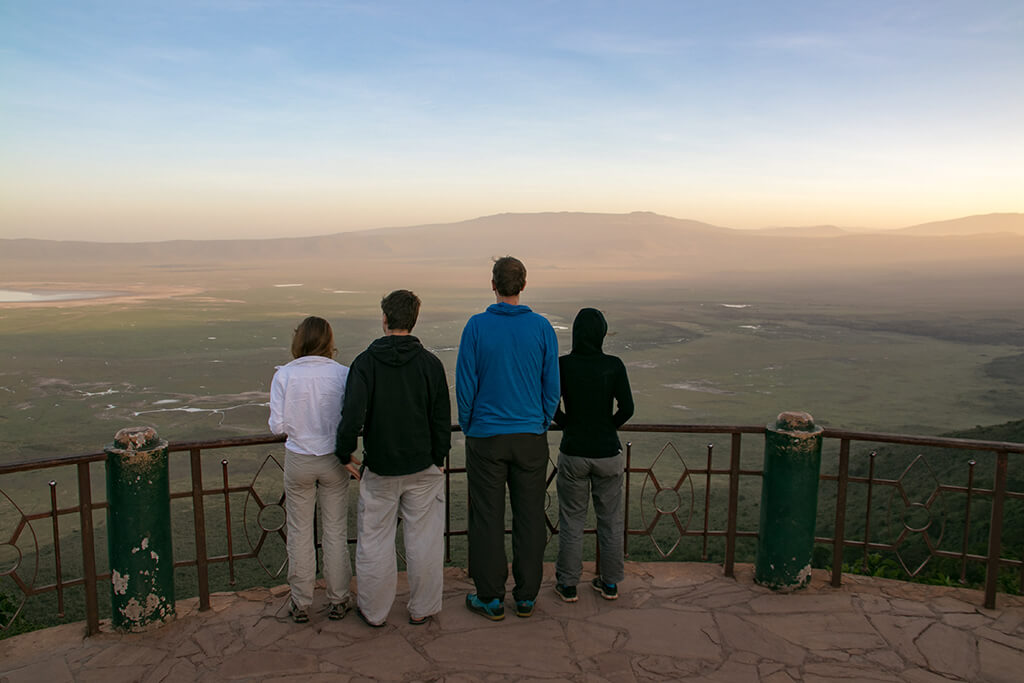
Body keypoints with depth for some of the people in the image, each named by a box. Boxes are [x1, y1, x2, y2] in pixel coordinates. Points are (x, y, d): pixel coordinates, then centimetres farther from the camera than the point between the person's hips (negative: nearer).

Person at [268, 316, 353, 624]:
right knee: (335, 531, 13)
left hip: (299, 460, 0)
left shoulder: (284, 375, -11)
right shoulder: (342, 373, -11)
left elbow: (277, 426, -10)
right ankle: (337, 600, 24)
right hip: (333, 459, 0)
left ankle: (301, 604, 24)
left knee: (299, 532, 14)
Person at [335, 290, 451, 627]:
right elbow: (442, 419, -2)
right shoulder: (430, 363, -5)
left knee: (375, 541, 13)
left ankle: (373, 611, 26)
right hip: (423, 467, 1)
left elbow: (352, 416, -18)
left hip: (379, 468, -1)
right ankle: (421, 609, 24)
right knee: (423, 539, 12)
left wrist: (345, 453, -2)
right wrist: (438, 458, 11)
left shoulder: (366, 362, -11)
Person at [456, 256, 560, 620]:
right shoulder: (542, 327, -3)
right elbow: (552, 385, 0)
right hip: (531, 438, 2)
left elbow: (465, 384, -5)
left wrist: (467, 426, 9)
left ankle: (490, 598, 16)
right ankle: (526, 597, 21)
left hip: (486, 437, -2)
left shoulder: (477, 326, -8)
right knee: (530, 517, 11)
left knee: (487, 518, 8)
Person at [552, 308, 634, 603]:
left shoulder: (562, 364, -9)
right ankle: (609, 583, 27)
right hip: (608, 453, 1)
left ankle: (568, 585, 22)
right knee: (610, 520, 15)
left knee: (572, 521, 12)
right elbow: (627, 408, -10)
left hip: (573, 453, 0)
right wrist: (608, 427, 8)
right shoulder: (614, 365, -9)